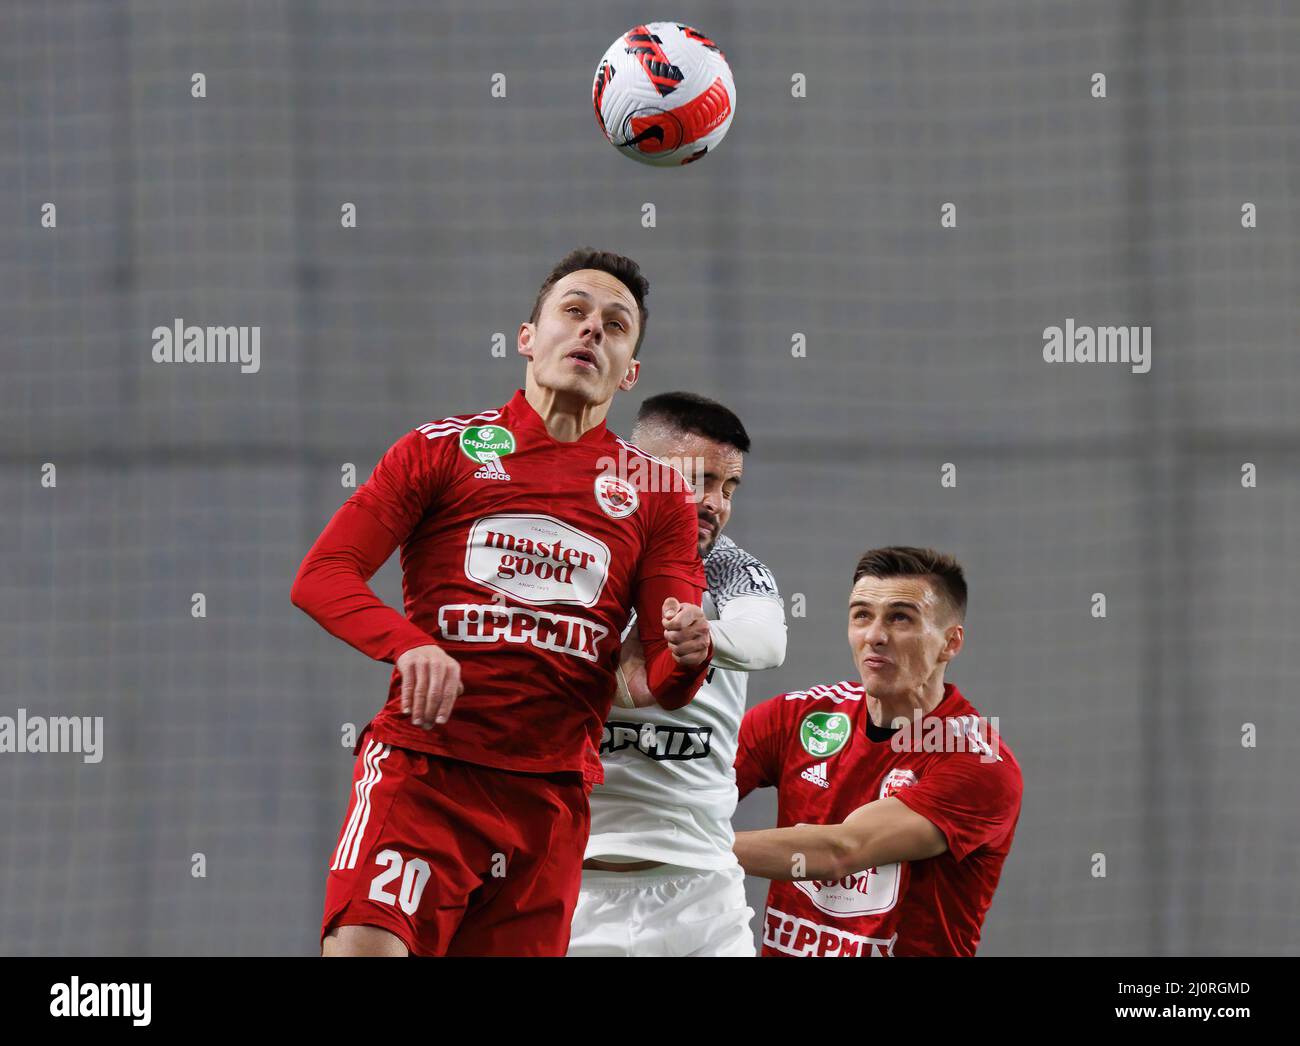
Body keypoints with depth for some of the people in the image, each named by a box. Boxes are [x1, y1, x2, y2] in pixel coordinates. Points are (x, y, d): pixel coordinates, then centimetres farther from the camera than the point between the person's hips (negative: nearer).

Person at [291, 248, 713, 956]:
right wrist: (409, 644, -18)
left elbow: (664, 684, 11)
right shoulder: (441, 449, 8)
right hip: (420, 769, -3)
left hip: (551, 797, 3)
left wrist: (685, 654, -14)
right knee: (361, 949, -24)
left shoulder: (654, 494, 14)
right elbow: (320, 577, 1)